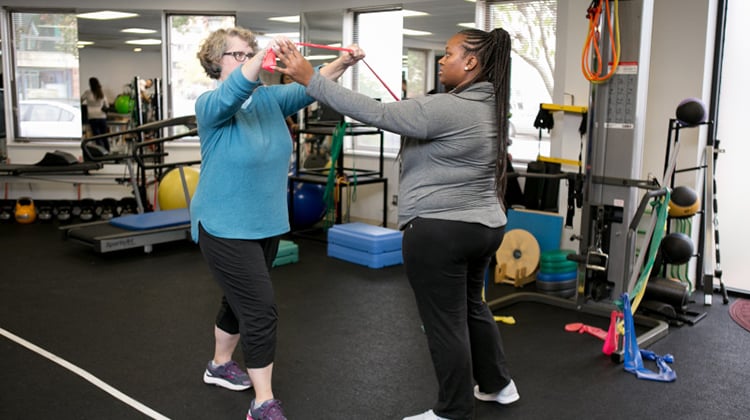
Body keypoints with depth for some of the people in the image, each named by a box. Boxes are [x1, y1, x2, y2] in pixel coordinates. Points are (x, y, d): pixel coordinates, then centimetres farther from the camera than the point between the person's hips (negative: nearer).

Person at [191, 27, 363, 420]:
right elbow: (233, 92, -36)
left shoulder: (270, 99, 3)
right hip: (226, 228, -7)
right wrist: (265, 54, -50)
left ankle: (220, 365, 44)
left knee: (241, 300, 22)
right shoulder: (210, 105, -15)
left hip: (265, 225, 7)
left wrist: (342, 63, -22)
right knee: (260, 311, -9)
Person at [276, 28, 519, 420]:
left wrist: (310, 79, -21)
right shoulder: (490, 106, 9)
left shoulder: (446, 109, -21)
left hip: (439, 231, -10)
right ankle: (498, 384, 40)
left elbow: (377, 113, -24)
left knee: (445, 322, 4)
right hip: (483, 225, 10)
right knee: (471, 306, 26)